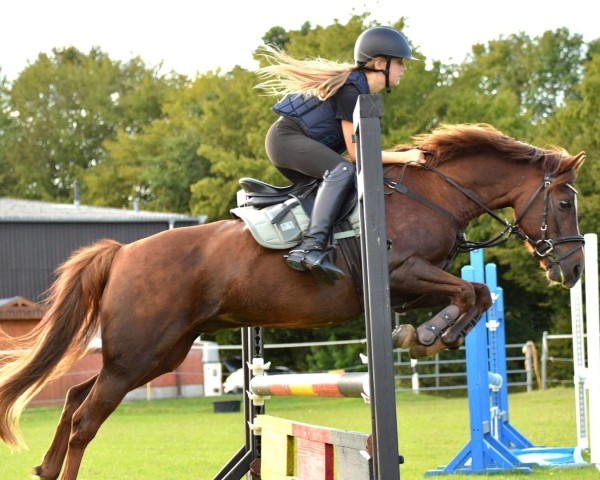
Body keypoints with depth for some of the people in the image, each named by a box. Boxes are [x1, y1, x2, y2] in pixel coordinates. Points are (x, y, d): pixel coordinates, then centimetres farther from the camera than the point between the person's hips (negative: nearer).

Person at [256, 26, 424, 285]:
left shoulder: (362, 89, 12)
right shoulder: (350, 90, -19)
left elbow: (351, 148, 16)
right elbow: (355, 153, -19)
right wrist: (402, 157, -18)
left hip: (301, 145, 11)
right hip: (287, 137, -11)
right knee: (342, 170, -31)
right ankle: (311, 247, -44)